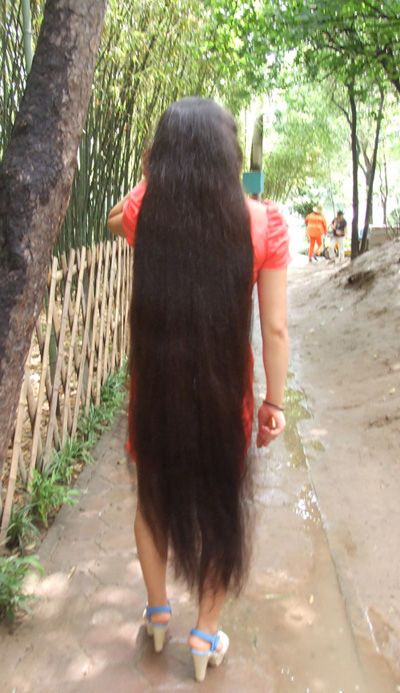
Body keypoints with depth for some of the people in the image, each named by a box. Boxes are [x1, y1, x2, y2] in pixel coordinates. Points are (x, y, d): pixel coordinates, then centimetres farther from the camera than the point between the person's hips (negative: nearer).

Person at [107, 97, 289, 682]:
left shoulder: (146, 210, -10)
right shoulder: (263, 223, -13)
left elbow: (114, 220, 17)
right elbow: (274, 329, -10)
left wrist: (160, 180, 9)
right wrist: (275, 402, 1)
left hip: (156, 383, 1)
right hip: (226, 387, -1)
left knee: (154, 497, 23)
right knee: (222, 506, 18)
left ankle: (157, 611, 42)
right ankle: (207, 632, 34)